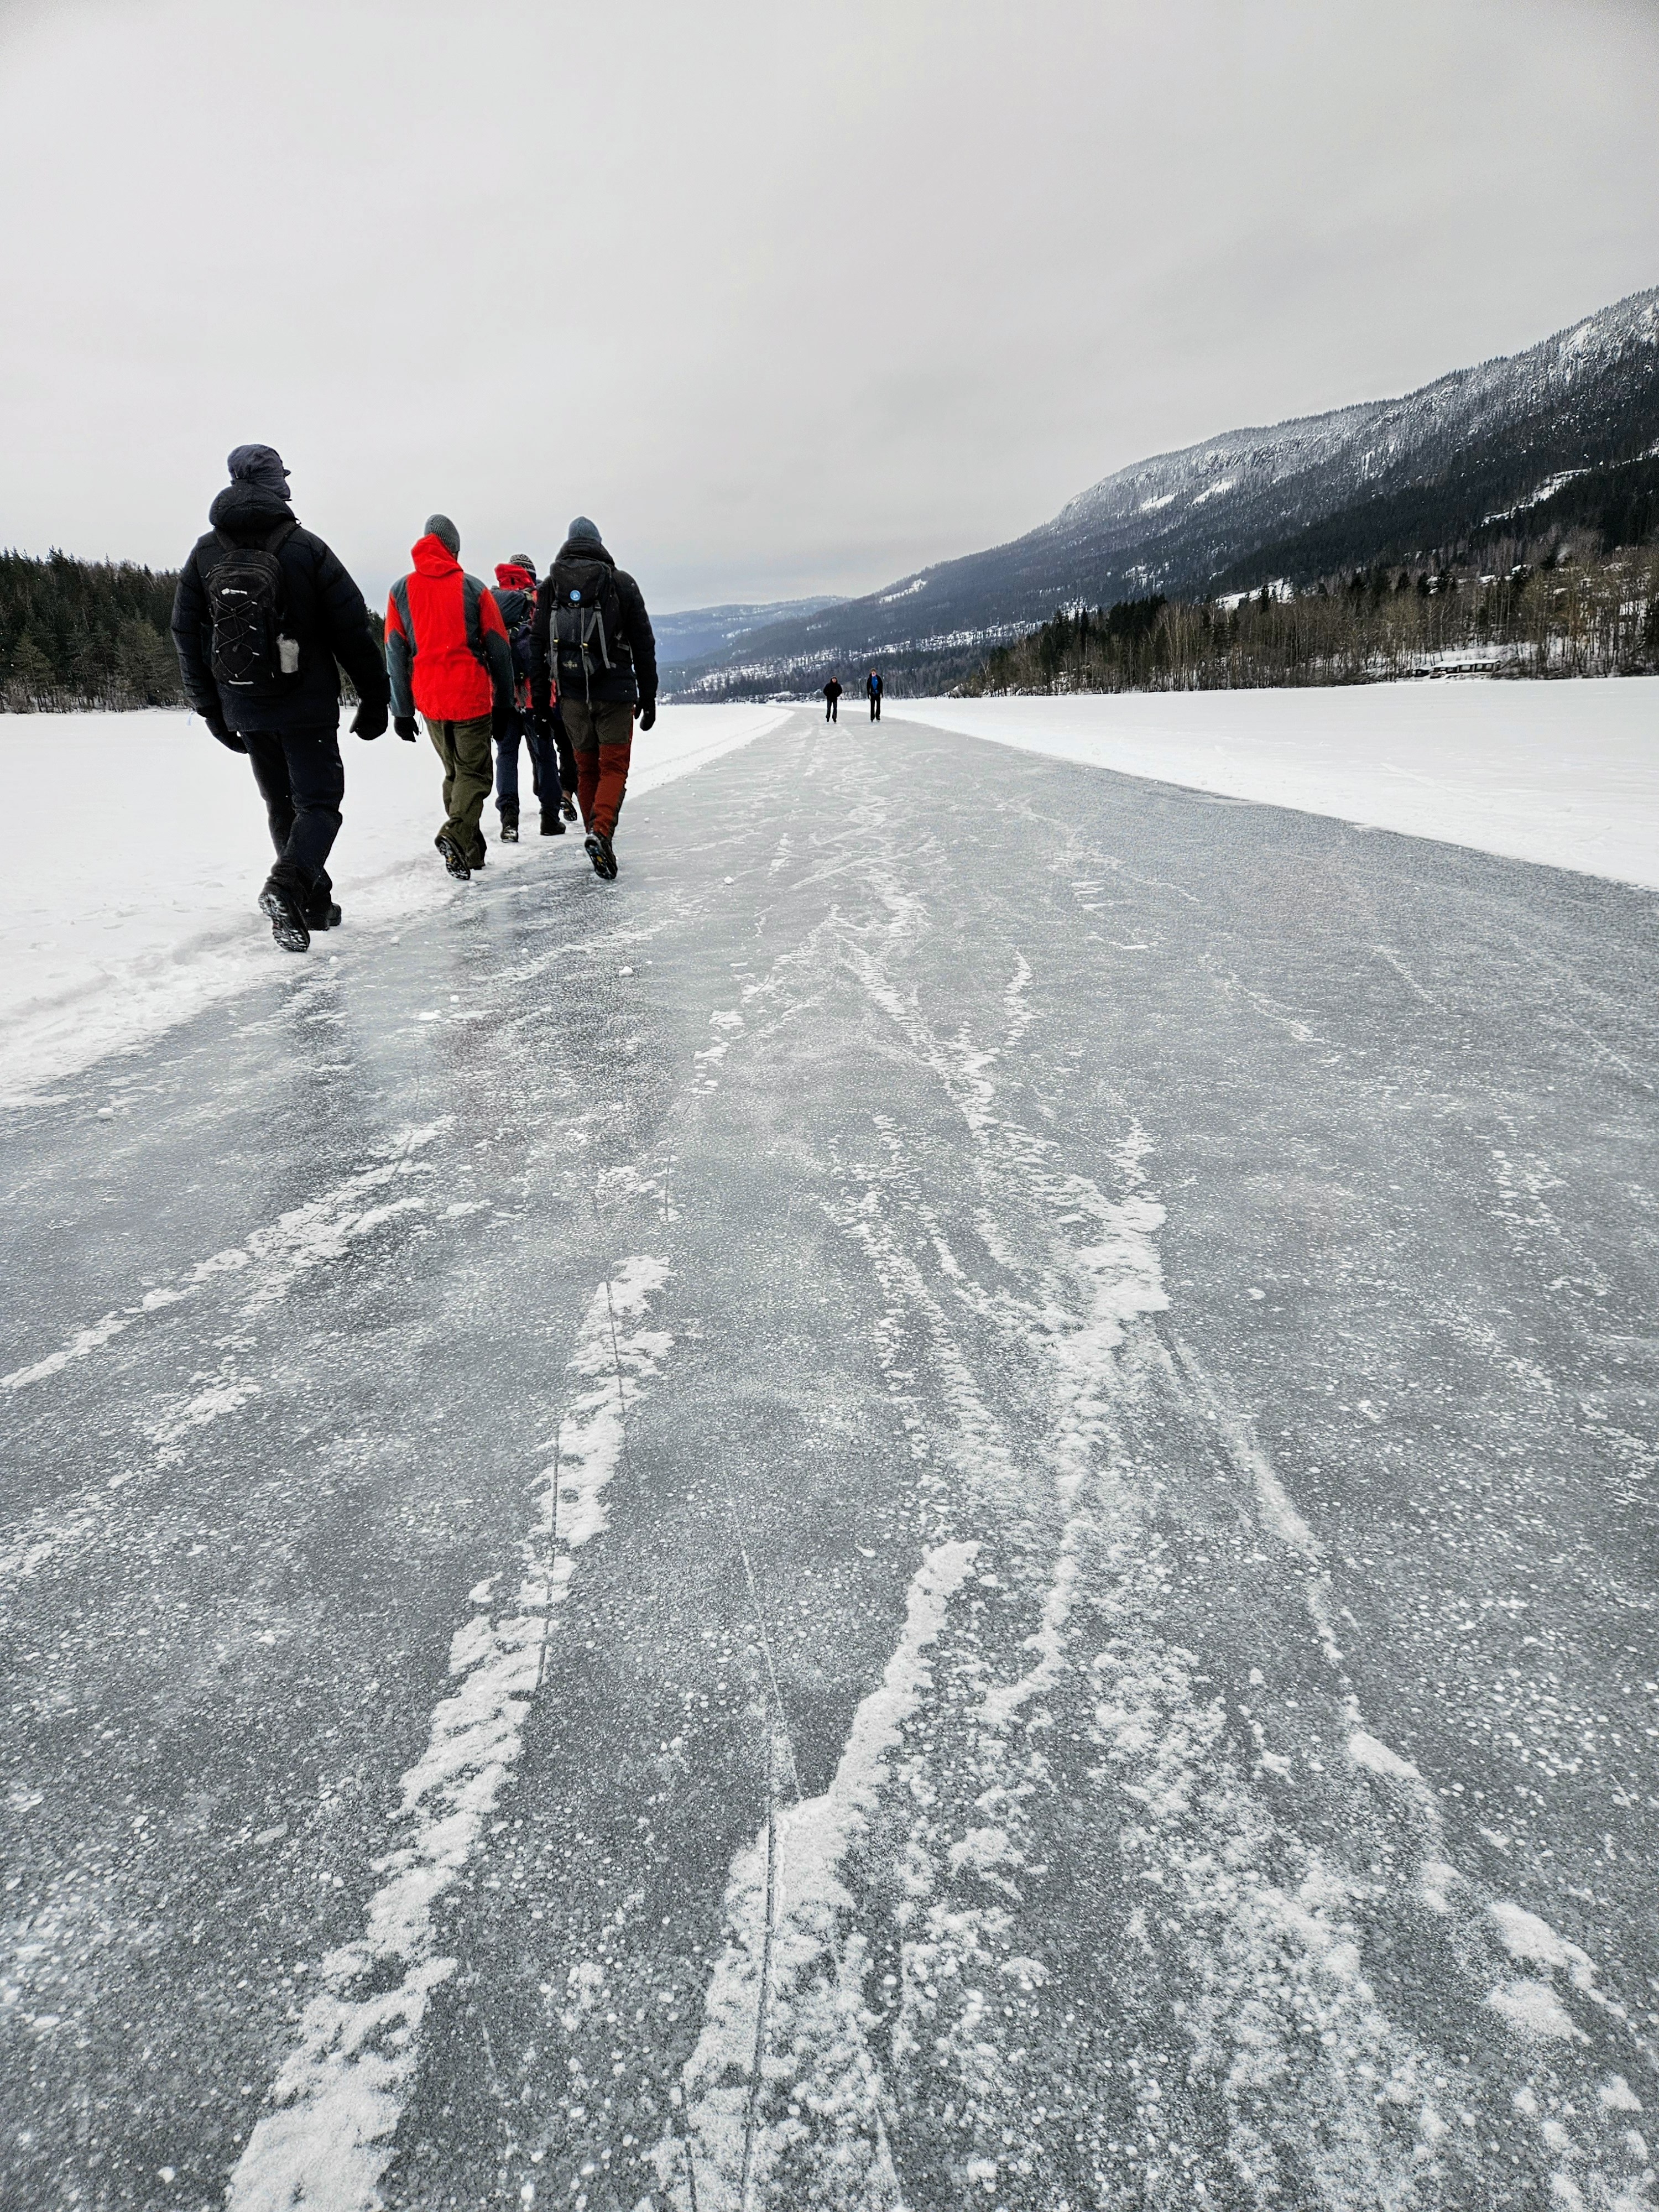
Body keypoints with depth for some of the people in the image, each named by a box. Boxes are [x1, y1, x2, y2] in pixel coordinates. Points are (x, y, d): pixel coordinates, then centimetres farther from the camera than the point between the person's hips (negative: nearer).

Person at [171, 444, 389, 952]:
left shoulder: (204, 554, 5)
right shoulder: (305, 547, -7)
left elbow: (187, 637, 8)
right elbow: (353, 628, -8)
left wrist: (210, 709, 16)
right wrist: (373, 697, 1)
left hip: (244, 711, 4)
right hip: (307, 706, -4)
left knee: (281, 805, 17)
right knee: (319, 801, -1)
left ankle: (312, 904, 21)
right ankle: (287, 882, -26)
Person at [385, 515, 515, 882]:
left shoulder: (401, 590, 5)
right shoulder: (474, 588, -2)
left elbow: (395, 654, 4)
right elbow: (499, 650, 0)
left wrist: (402, 711, 8)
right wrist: (504, 704, 8)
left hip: (429, 700, 3)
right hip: (472, 698, -3)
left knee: (454, 773, 18)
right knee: (475, 773, 3)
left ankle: (470, 851, 19)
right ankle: (456, 835, -22)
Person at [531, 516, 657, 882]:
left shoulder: (549, 587, 6)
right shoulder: (621, 582, -1)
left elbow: (539, 649, 5)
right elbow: (643, 644, 1)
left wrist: (541, 702, 8)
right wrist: (648, 695, 8)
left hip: (572, 694, 3)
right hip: (615, 691, -3)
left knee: (586, 767, 15)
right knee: (614, 765, 1)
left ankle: (596, 837, 18)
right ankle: (601, 831, -22)